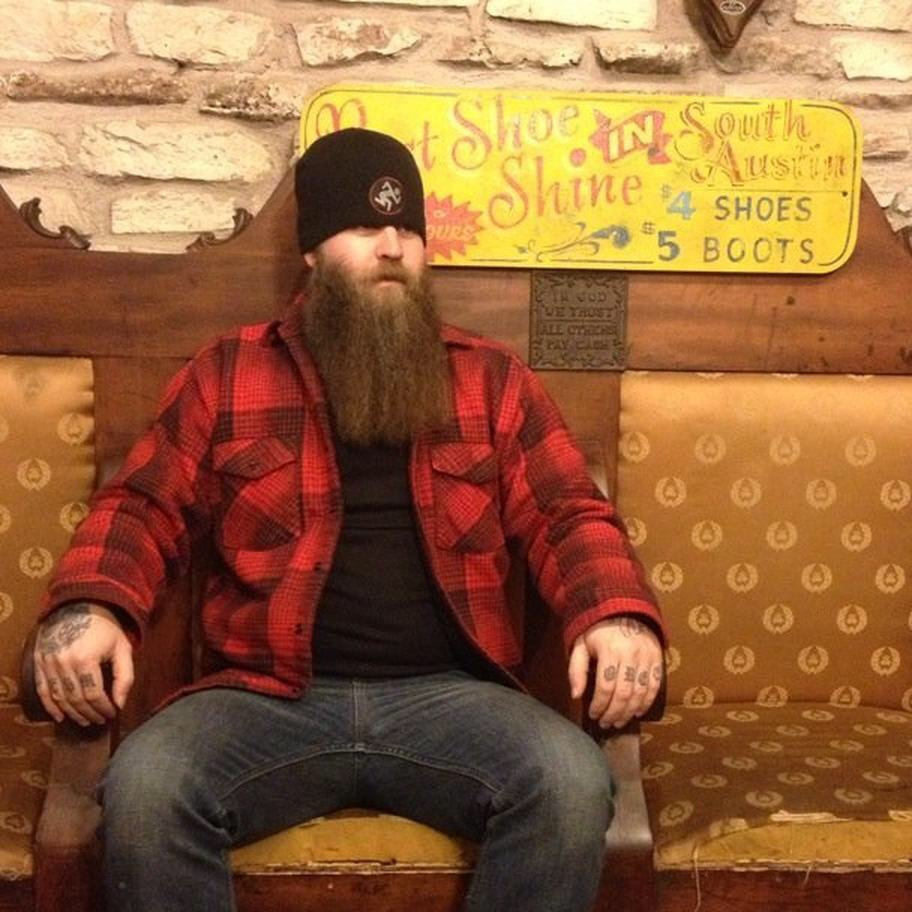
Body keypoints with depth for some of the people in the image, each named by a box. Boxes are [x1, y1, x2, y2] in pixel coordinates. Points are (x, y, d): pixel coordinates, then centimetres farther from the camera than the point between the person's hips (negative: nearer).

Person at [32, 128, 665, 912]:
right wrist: (88, 607, -11)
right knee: (145, 790, -28)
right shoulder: (228, 372, 12)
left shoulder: (492, 378, 13)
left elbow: (568, 517, 8)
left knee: (573, 784, -27)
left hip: (447, 693, 1)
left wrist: (619, 615, -13)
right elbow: (144, 510, 11)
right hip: (271, 696, 0)